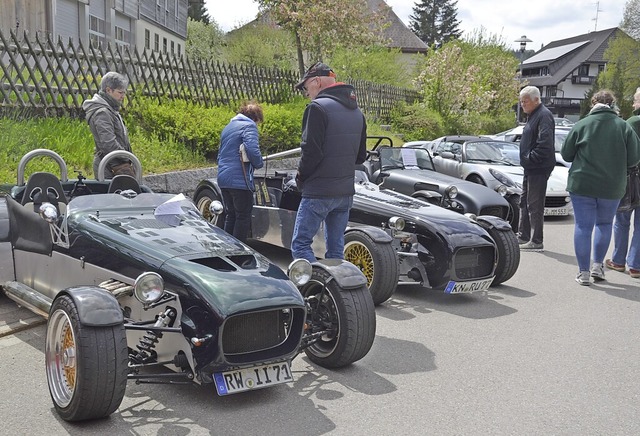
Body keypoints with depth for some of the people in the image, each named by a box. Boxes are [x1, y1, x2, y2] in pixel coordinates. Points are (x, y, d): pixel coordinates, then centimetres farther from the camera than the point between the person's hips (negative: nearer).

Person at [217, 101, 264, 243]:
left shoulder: (228, 127, 21)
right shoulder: (249, 126, -7)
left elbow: (220, 155, 26)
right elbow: (252, 150, -21)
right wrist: (259, 164, -4)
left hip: (223, 178, 8)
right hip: (240, 179, -8)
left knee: (231, 215, 18)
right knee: (243, 217, 0)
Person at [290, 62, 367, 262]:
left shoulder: (318, 107, -12)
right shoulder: (357, 112, 14)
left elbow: (311, 151, -18)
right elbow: (360, 156, 19)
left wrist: (301, 178, -3)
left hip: (319, 192, -8)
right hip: (346, 192, 8)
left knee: (300, 244, -1)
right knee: (336, 249, 13)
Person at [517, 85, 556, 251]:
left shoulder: (544, 115, -15)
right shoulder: (533, 115, 17)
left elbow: (544, 143, -25)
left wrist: (530, 158, -19)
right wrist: (526, 159, 13)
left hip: (539, 168, -11)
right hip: (530, 167, 11)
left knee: (535, 205, -7)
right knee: (524, 202, 16)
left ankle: (536, 242, -1)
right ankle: (523, 236, 25)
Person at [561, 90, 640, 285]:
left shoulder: (581, 125, -5)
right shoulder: (624, 127, -3)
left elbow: (566, 154, 2)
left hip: (582, 185, -1)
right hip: (612, 187, 1)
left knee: (583, 226, 4)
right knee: (604, 224, 20)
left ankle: (584, 272, 5)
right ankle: (597, 265, 17)